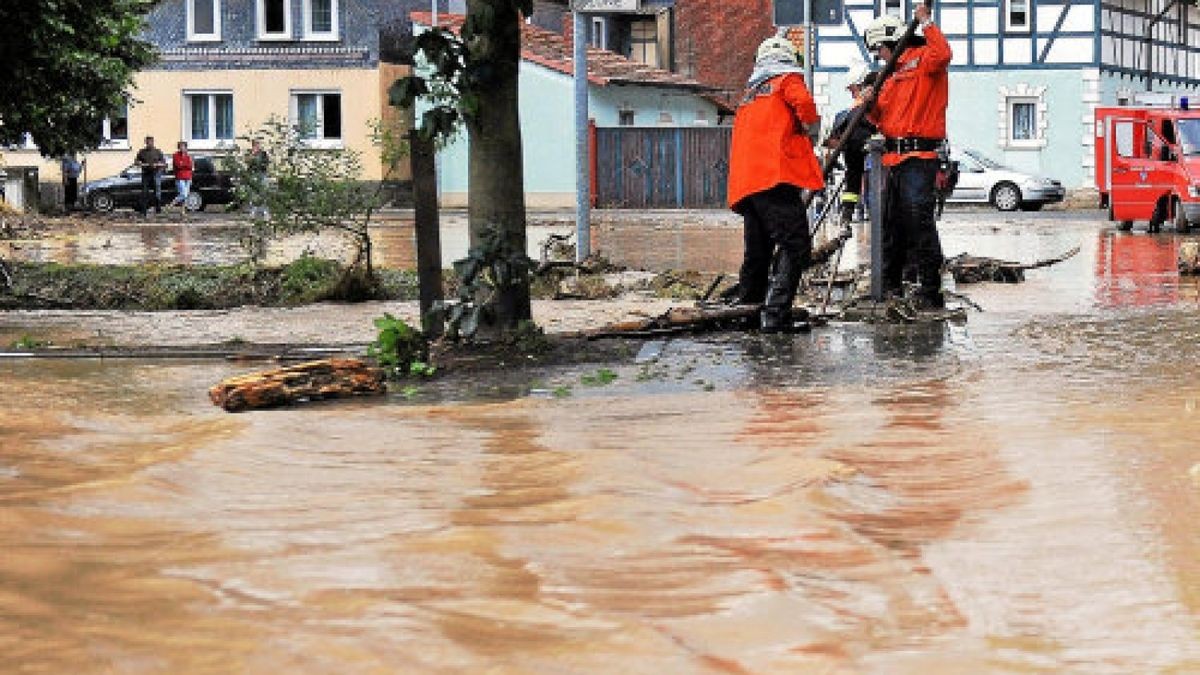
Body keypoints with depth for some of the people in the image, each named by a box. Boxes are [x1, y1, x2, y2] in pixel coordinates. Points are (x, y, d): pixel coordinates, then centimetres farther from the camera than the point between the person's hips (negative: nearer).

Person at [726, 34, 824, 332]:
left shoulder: (749, 95, 29)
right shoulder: (788, 80, 8)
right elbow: (803, 101, -13)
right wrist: (809, 125, 5)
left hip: (745, 184, 8)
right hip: (774, 177, -7)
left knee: (758, 251, 17)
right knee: (795, 245, -12)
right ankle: (776, 313, -24)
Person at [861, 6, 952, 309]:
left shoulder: (923, 58, -2)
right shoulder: (893, 76, 23)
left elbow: (943, 55, -26)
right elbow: (883, 121, 23)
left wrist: (926, 23, -17)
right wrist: (872, 106, 3)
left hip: (919, 158, -9)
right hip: (894, 158, 9)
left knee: (919, 221, -15)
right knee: (891, 224, 14)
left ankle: (930, 290, -14)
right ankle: (891, 285, 25)